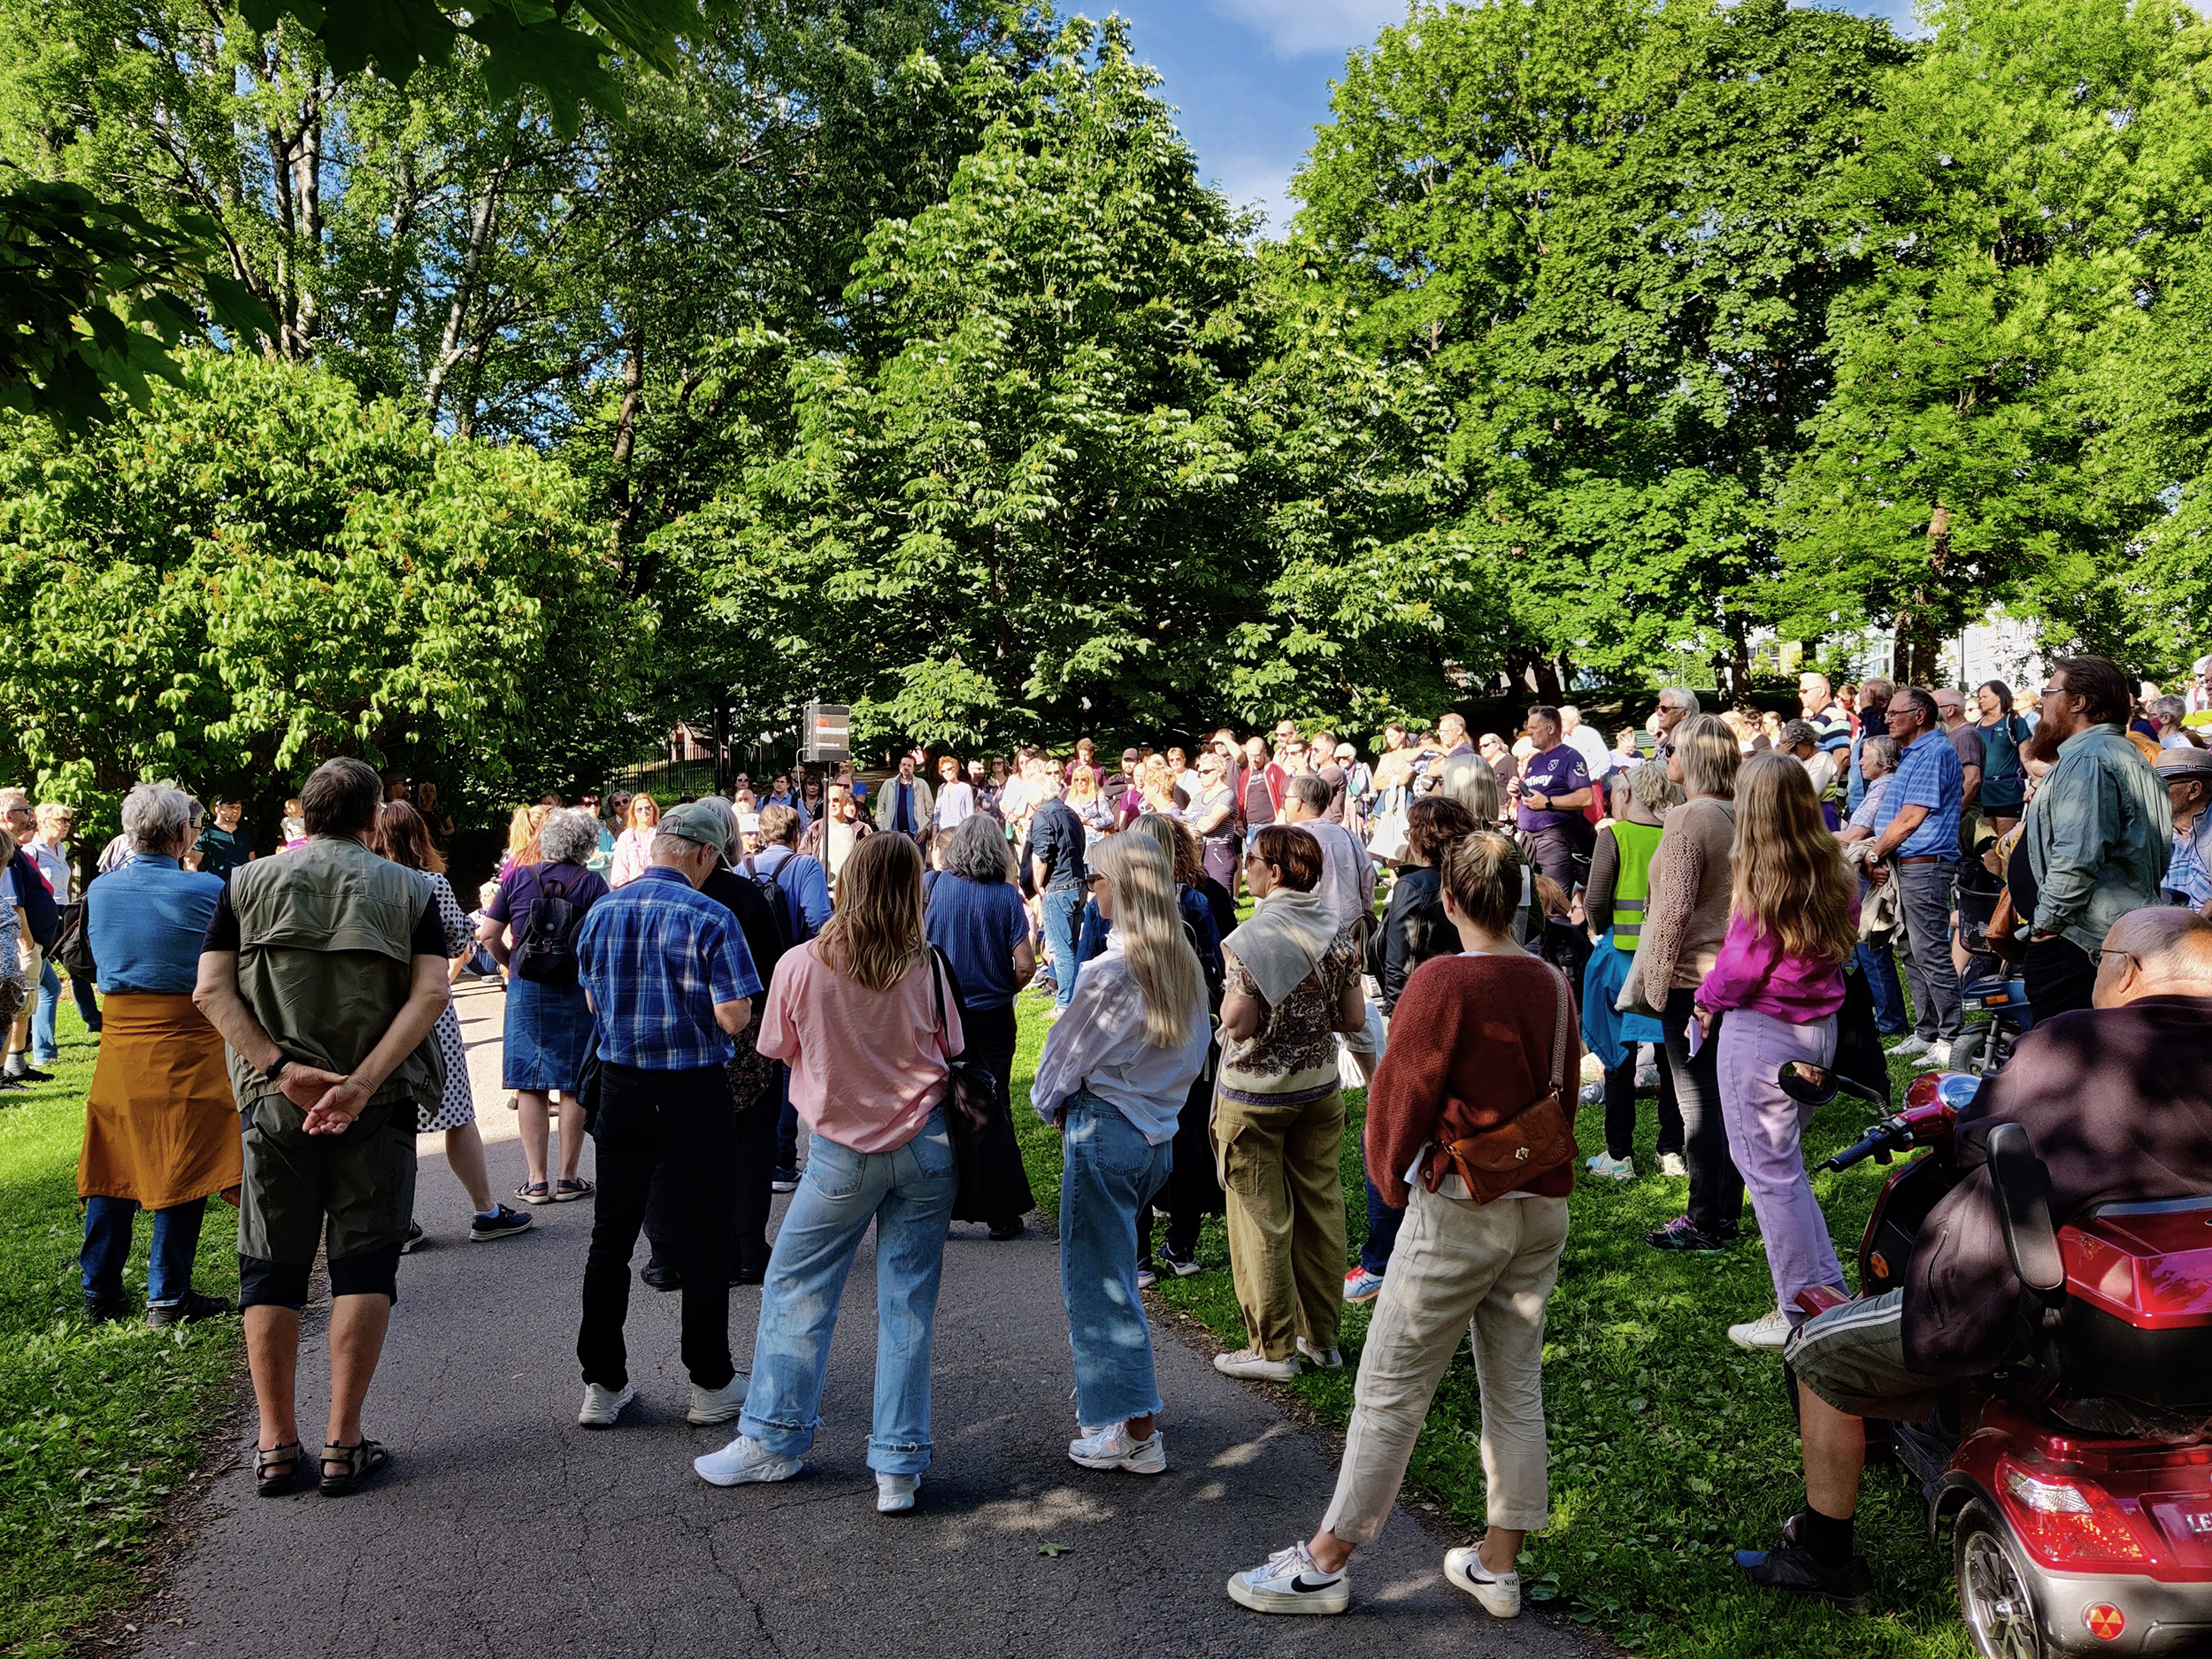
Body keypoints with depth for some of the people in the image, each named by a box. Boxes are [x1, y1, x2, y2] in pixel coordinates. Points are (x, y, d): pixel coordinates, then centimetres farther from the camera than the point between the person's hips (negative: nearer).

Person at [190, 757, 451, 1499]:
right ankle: (343, 1444, 8)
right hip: (378, 1108, -1)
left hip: (273, 1103, 1)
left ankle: (275, 1444, 16)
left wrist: (283, 1069, -13)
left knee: (271, 1269, 11)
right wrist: (362, 1082, -18)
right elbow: (430, 994, -12)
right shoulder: (406, 890, 2)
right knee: (363, 1264, 6)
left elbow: (211, 992, -6)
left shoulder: (248, 883, 5)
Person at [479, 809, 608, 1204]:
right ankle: (568, 1178, 10)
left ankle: (536, 1180, 7)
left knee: (530, 1086, 7)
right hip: (578, 992, -2)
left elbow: (487, 935, 2)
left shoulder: (517, 878, 3)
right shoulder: (591, 884, -5)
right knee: (573, 1086, 6)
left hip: (526, 989, 2)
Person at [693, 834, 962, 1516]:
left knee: (797, 1289, 15)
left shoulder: (800, 966, -12)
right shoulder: (926, 968, -9)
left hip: (843, 1151, -1)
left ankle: (773, 1440, 24)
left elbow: (776, 1050, 2)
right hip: (925, 1145, 2)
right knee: (908, 1302, 7)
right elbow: (950, 1055, 1)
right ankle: (899, 1466, 11)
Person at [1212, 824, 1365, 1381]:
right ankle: (1322, 1336, 24)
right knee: (1321, 1207, 14)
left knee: (1262, 1217, 4)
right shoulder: (1337, 929, -1)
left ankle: (1273, 1348, 12)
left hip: (1255, 1094, -6)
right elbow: (1355, 1017, 1)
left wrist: (1228, 997, -3)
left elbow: (1239, 1024, -22)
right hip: (1320, 1088, 6)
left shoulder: (1250, 938, -18)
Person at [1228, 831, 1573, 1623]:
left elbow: (1399, 1094, -9)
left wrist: (1396, 1184, 7)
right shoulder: (1553, 984, 2)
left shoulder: (1443, 981, -16)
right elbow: (1562, 1091, 12)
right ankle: (1498, 1565, 25)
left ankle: (1325, 1563, 13)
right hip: (1543, 1207, 7)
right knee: (1516, 1387, 14)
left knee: (1391, 1390, 2)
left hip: (1459, 1208, -6)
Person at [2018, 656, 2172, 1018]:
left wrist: (2045, 924, -17)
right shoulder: (2130, 755, 19)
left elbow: (2077, 857, -26)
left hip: (2079, 946, -11)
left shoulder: (2086, 759, -15)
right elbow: (2161, 849, 26)